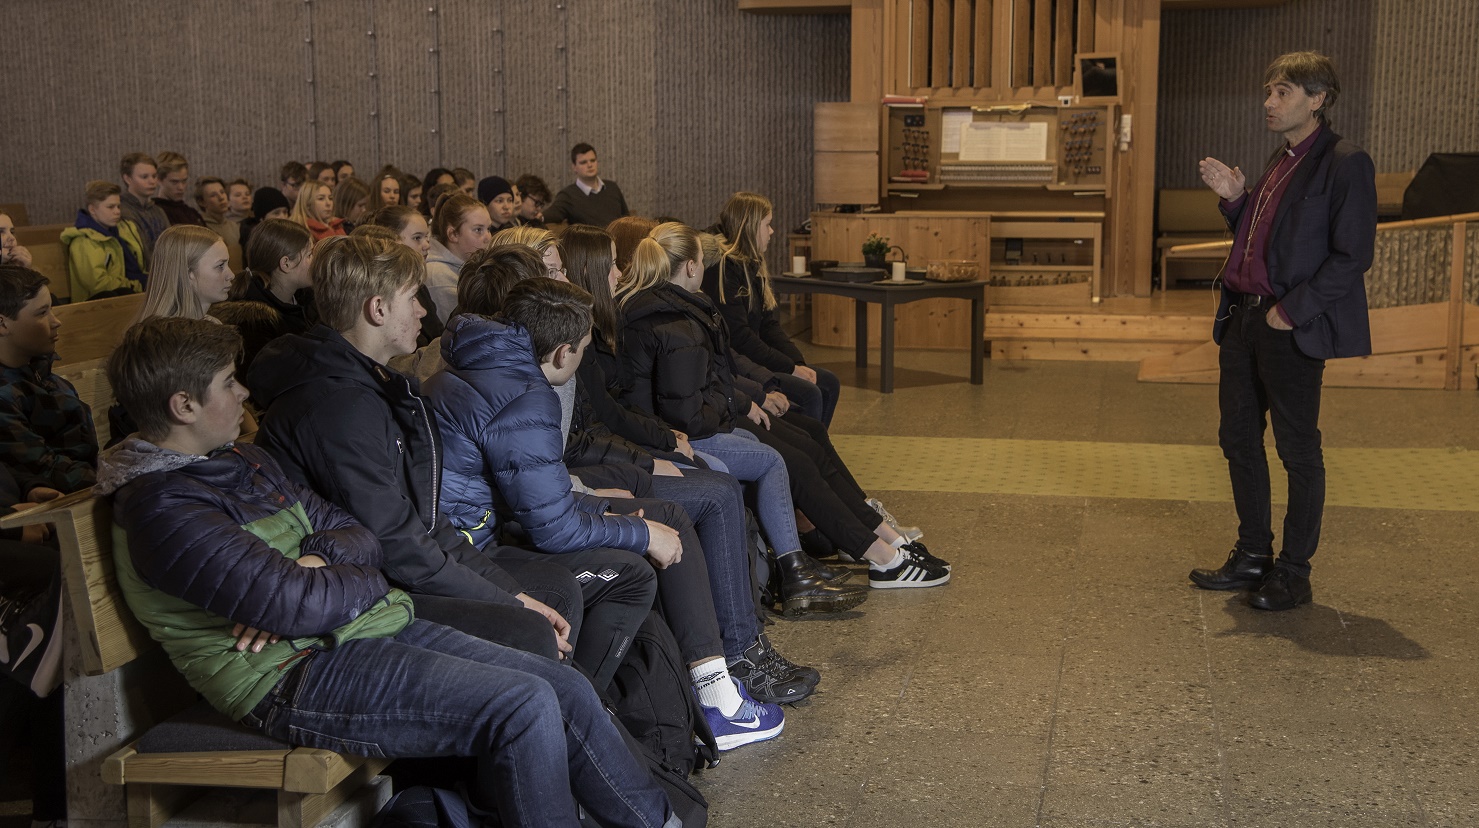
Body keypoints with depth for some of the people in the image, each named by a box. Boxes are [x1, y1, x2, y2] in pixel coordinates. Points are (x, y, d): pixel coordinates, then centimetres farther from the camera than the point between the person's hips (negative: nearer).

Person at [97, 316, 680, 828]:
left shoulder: (244, 463, 18)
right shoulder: (160, 506, -13)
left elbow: (356, 533, 17)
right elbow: (296, 606, -22)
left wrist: (317, 563, -6)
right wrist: (367, 583, -2)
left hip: (368, 626, 9)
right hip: (298, 675, -9)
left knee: (569, 692, -2)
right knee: (523, 705, -22)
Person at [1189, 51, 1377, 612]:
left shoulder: (1344, 164, -10)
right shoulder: (1280, 163, 15)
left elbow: (1353, 256, -15)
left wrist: (1292, 311, -18)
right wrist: (1235, 198, 5)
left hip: (1294, 330, -8)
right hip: (1244, 317, 9)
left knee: (1298, 450, 1)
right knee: (1238, 439, 13)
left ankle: (1294, 573, 11)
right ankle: (1253, 556, 26)